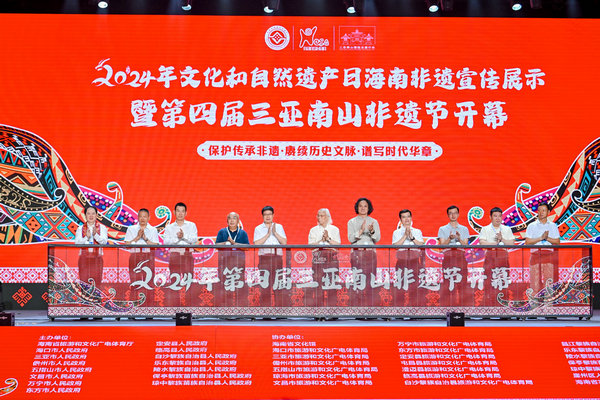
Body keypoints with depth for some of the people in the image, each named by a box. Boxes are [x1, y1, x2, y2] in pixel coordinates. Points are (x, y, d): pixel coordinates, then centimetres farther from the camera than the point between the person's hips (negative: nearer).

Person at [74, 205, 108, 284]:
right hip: (84, 258, 1)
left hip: (97, 257, -1)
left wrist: (95, 235, -22)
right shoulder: (80, 229, 11)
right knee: (84, 281, -5)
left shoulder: (102, 228, 9)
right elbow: (77, 243, -3)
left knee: (96, 282, -5)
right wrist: (87, 237, -19)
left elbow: (104, 242, -6)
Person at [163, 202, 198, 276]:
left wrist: (184, 236, -16)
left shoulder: (191, 225, 13)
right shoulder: (169, 227, 13)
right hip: (174, 254, 0)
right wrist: (177, 238, -15)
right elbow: (166, 242, -1)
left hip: (188, 254, 0)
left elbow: (195, 240, -2)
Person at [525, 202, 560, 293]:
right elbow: (527, 242, -2)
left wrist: (547, 238, -9)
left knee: (549, 282, -4)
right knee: (535, 280, -6)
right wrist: (540, 238, -10)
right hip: (536, 254, -1)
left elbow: (557, 242, 6)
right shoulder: (532, 226, 8)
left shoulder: (553, 226, 12)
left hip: (549, 254, 1)